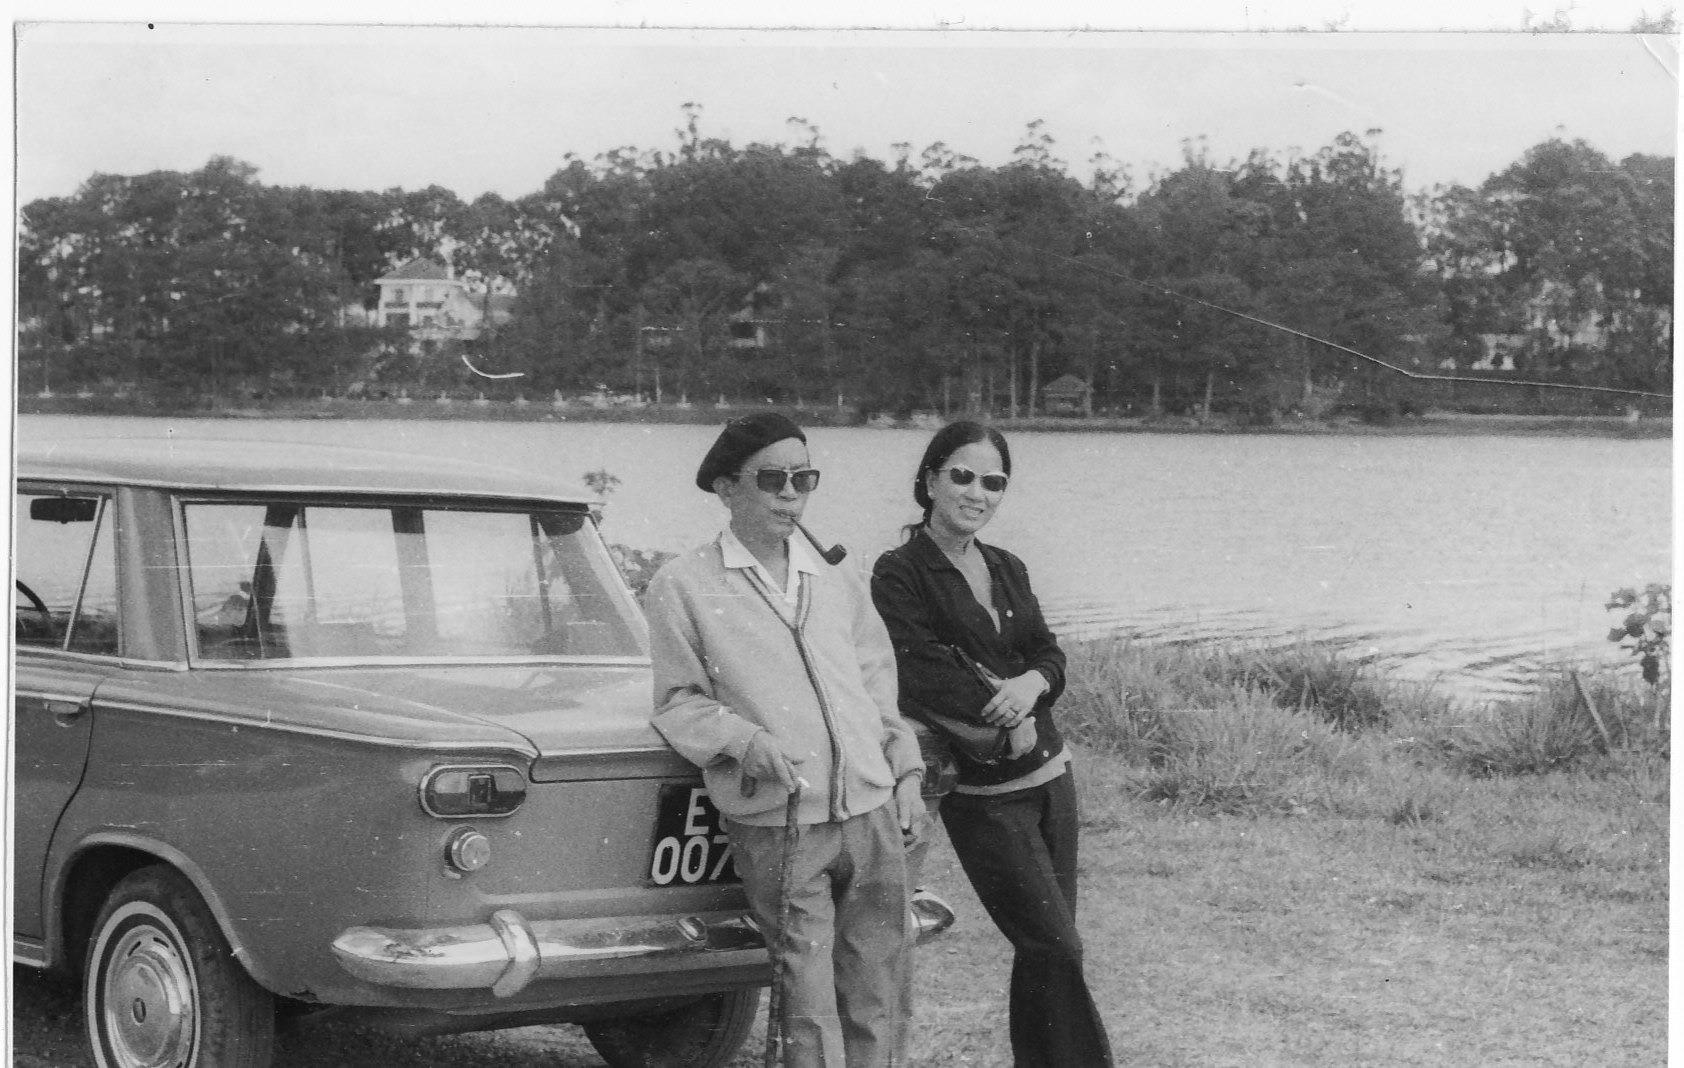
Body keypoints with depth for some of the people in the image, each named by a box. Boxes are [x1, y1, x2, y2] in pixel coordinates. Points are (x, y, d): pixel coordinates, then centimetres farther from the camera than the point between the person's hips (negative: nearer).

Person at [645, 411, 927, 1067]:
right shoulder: (684, 587, 2)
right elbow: (679, 703, -1)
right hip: (777, 828, -4)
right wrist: (749, 743, -16)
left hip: (873, 815, 5)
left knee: (881, 999, 7)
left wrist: (906, 774, 14)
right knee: (810, 1005, -7)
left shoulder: (840, 584, 17)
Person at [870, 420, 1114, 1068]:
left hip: (1049, 772, 6)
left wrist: (1033, 683, -15)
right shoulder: (899, 576, -9)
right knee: (1056, 948, -7)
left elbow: (1050, 653, 7)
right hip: (982, 795, -6)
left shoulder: (1007, 569, 11)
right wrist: (1010, 717, -15)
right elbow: (927, 681, -18)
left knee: (1045, 947, 10)